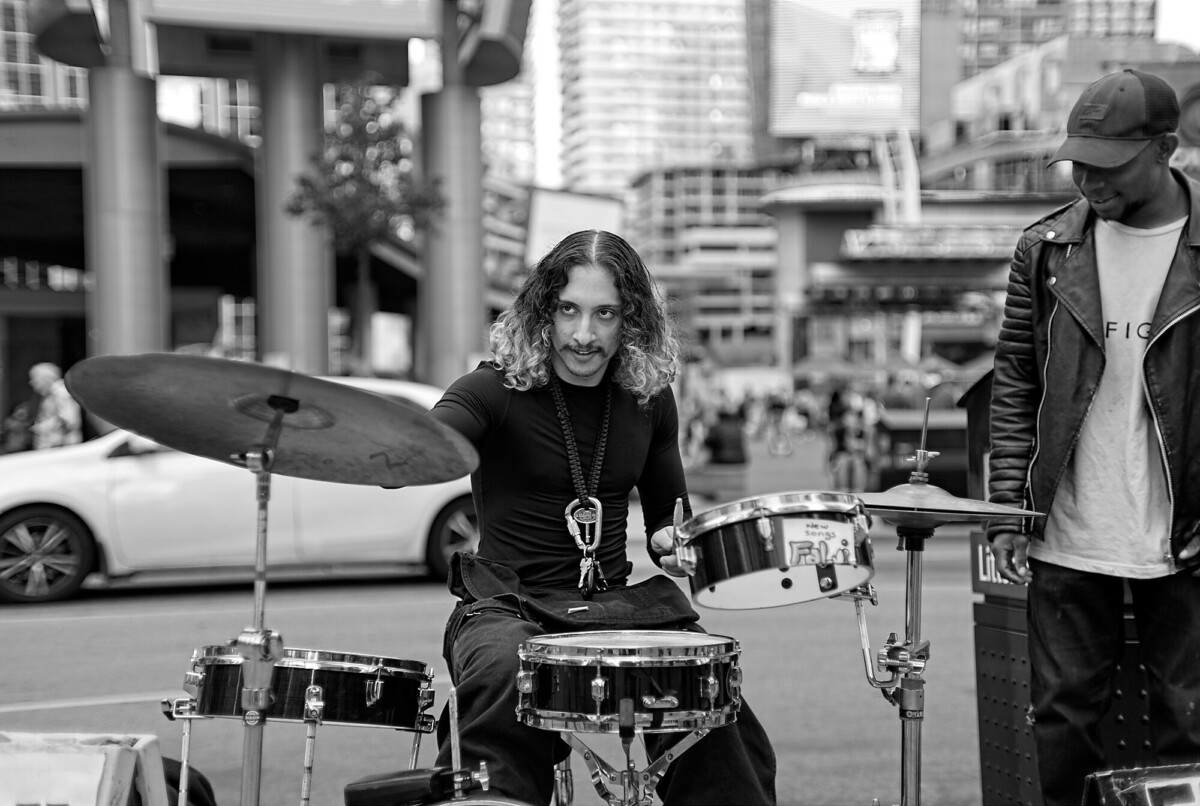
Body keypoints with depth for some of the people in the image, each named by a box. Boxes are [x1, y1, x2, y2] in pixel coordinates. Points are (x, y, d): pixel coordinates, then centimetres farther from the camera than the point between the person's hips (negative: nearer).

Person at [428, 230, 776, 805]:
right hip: (510, 605, -3)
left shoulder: (648, 396, 8)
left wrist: (671, 541, -3)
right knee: (501, 674, -36)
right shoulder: (496, 388, -7)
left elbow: (667, 511, 20)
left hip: (617, 604, 3)